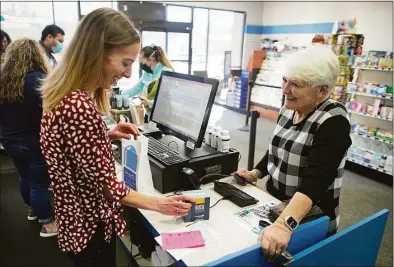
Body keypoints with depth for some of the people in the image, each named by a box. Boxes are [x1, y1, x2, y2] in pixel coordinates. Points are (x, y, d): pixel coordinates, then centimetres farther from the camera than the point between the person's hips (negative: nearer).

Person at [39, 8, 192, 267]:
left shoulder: (63, 94, -3)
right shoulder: (79, 107, -33)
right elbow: (108, 187, -26)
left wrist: (106, 135, -1)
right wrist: (159, 204, -16)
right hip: (91, 227, -9)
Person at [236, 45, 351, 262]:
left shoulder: (333, 121, -22)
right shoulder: (288, 109, 0)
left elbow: (316, 179, -35)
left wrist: (284, 224, -46)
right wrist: (255, 174, 3)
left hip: (309, 221, -6)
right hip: (273, 205, 7)